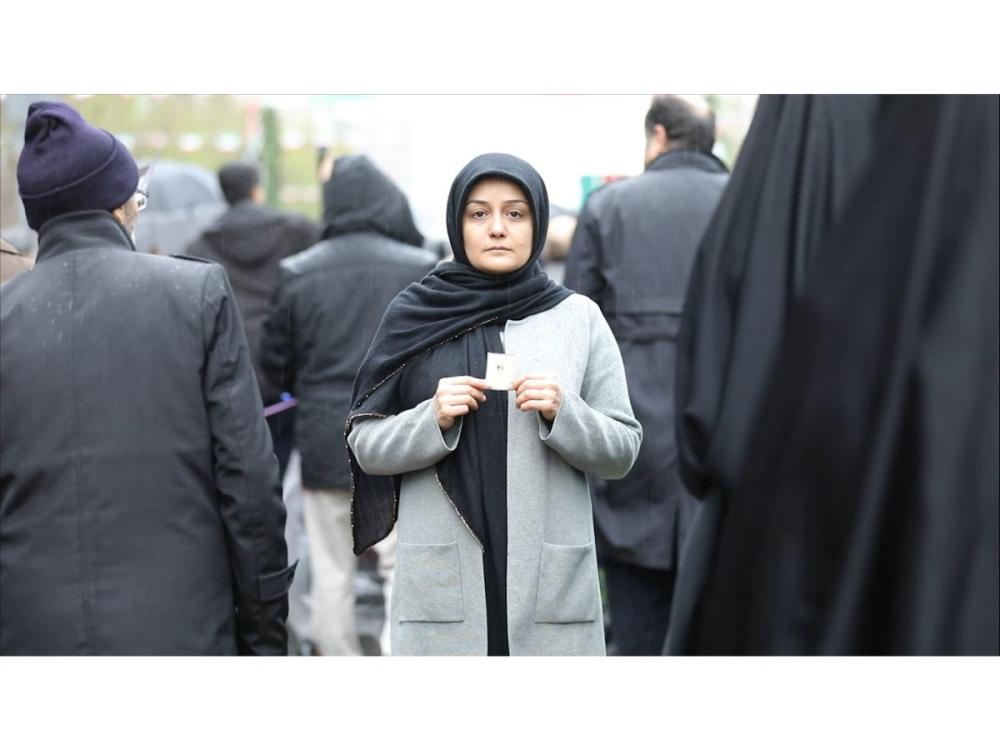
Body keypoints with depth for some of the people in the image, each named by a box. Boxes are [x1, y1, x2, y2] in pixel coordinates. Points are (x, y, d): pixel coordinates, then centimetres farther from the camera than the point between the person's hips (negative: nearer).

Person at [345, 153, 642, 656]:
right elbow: (365, 445, 6)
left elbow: (623, 450, 7)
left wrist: (563, 413, -10)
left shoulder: (579, 318, 7)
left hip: (551, 581, 0)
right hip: (442, 583, 0)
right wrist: (432, 420, -11)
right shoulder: (415, 317, 6)